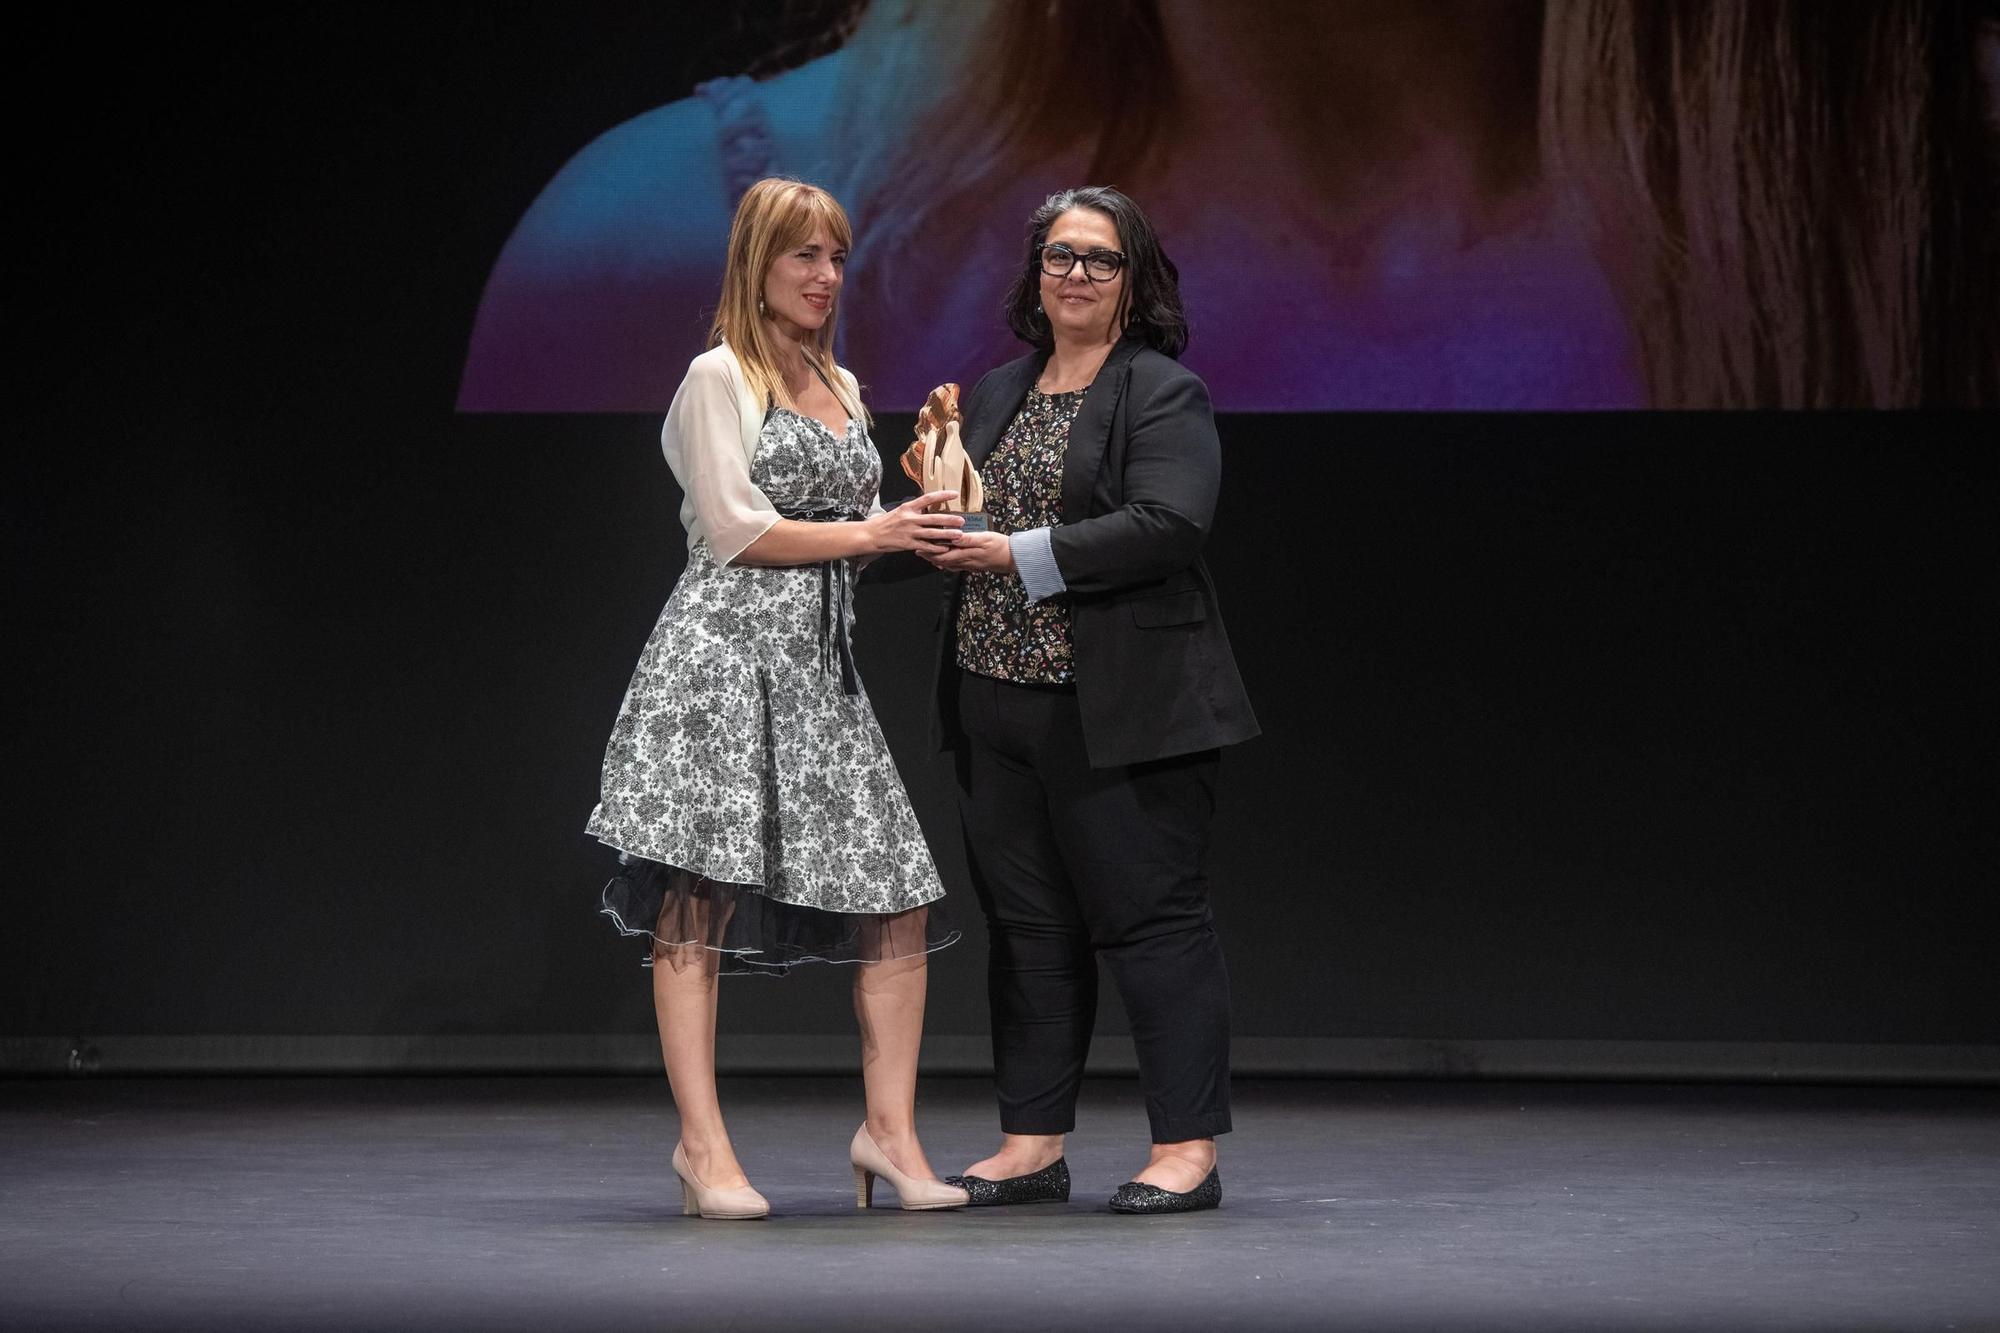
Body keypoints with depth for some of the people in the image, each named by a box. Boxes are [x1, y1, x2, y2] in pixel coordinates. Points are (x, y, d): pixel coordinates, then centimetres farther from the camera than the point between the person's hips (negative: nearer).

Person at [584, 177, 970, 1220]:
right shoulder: (719, 377, -1)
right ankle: (702, 1145, -7)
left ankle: (889, 1128, 4)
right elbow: (734, 529, -9)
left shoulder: (842, 387, 21)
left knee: (901, 895, -1)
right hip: (726, 651, -7)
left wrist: (920, 522, 5)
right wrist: (866, 534, -7)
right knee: (699, 897, -8)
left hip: (819, 662, 7)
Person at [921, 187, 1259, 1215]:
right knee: (1027, 924, 10)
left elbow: (1168, 525, -18)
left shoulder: (1164, 395, -5)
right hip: (997, 697, 7)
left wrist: (1021, 556, -19)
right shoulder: (997, 395, 17)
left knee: (1151, 917, -4)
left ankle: (1187, 1150, 0)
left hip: (1118, 706, -7)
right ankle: (1033, 1145, 16)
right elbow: (968, 524, 24)